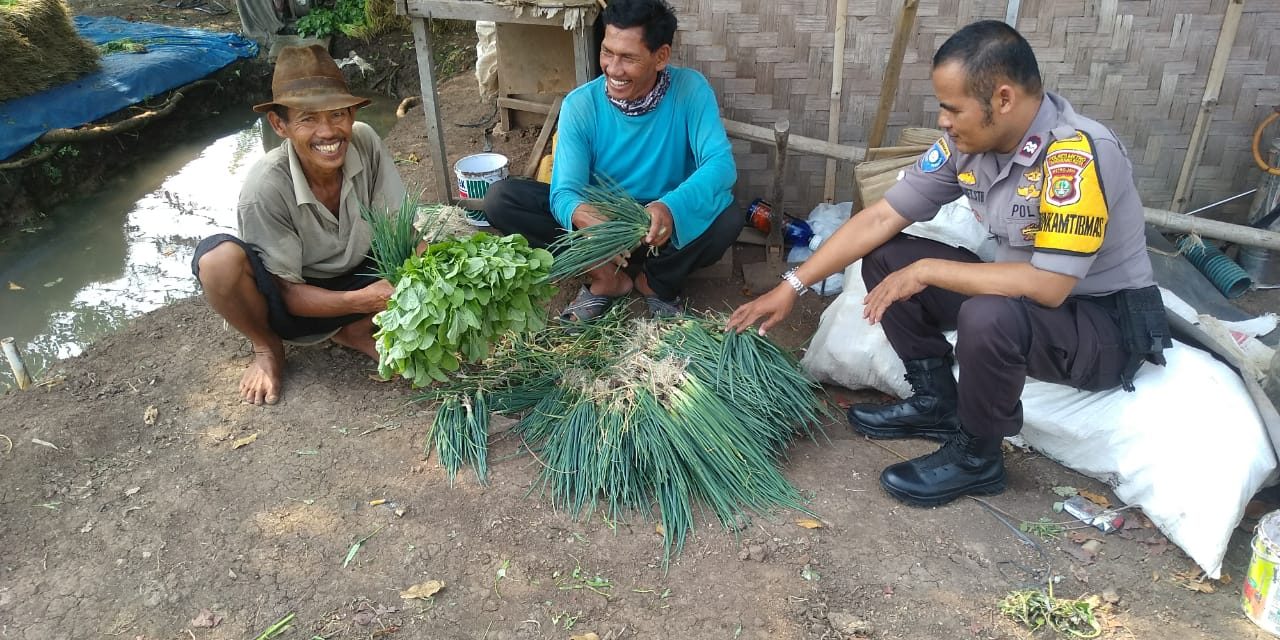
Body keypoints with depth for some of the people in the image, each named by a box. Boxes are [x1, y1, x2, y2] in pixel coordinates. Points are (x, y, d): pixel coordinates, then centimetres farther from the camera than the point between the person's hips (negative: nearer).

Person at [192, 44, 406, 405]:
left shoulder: (364, 142, -20)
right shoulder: (265, 189, -28)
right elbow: (290, 295, -22)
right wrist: (363, 300, -38)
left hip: (354, 280, 3)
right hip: (291, 303, -3)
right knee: (218, 257, -33)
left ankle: (352, 332, 2)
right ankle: (267, 346, -2)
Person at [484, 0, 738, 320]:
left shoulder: (690, 89, -17)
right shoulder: (580, 104, -16)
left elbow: (720, 162, -28)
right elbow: (565, 189, -22)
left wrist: (672, 207, -50)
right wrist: (579, 214, -49)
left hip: (663, 221, -1)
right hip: (602, 217, 1)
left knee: (727, 220, -34)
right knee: (501, 198, -20)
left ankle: (656, 280, -6)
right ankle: (605, 276, -13)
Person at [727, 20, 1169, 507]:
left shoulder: (1076, 155, -30)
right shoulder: (967, 142, -8)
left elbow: (1048, 285, -34)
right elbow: (880, 217, -6)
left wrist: (927, 271, -26)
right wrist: (792, 286, -7)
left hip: (1110, 326, -7)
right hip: (1026, 296, 7)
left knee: (988, 317, -37)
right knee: (886, 258, -2)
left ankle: (976, 458, -9)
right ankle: (936, 402, 10)